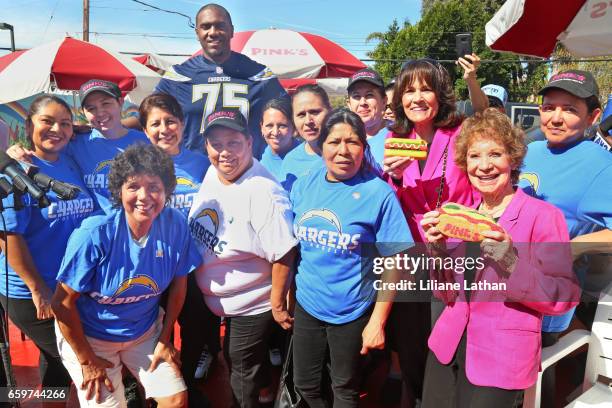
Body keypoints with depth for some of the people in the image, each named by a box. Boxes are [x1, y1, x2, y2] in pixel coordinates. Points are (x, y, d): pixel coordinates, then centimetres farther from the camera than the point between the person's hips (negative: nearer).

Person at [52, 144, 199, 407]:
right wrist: (87, 361, -8)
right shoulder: (94, 235, -26)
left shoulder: (175, 225, -17)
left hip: (146, 331, 3)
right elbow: (63, 303, -16)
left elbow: (178, 284, -2)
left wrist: (165, 339, 3)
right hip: (89, 336, -3)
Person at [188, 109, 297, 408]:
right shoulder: (211, 173, -5)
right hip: (207, 298, 8)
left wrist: (278, 304, -18)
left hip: (250, 307, -7)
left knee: (244, 382, 14)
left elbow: (283, 254, -26)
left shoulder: (264, 193, -30)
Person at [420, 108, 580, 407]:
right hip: (447, 346, 5)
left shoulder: (544, 216, -11)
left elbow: (566, 296, -14)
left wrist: (512, 264, -29)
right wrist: (438, 250, -11)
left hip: (500, 359, -5)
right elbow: (448, 293, 7)